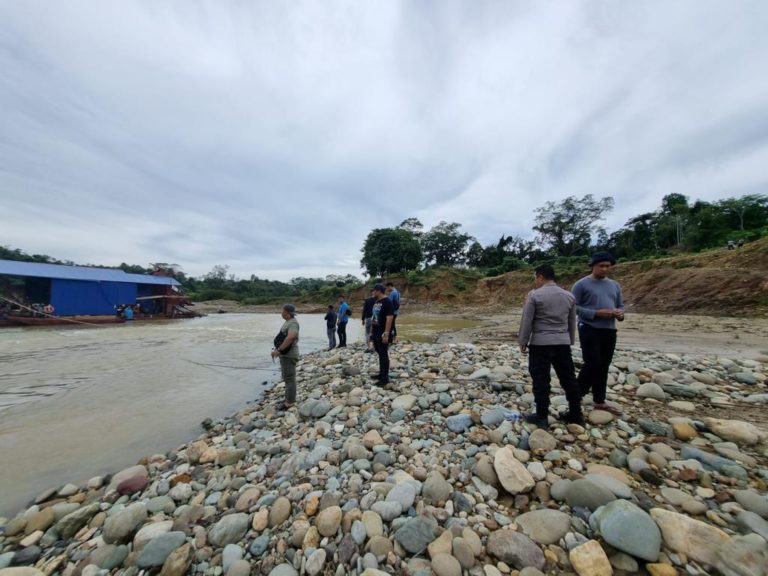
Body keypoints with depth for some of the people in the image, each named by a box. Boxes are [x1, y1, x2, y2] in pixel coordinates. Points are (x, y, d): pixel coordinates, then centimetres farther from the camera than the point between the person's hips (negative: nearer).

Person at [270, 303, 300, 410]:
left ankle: (290, 403, 10)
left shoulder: (293, 323, -20)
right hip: (285, 354, 10)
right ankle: (289, 398, 32)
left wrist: (279, 350, -29)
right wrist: (277, 349, 12)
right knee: (287, 378, 19)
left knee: (289, 379, -1)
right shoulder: (288, 322, 11)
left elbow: (290, 338, -34)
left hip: (289, 355, -10)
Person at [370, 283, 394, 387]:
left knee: (384, 355, -2)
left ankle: (385, 378, 7)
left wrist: (386, 334, -25)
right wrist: (371, 331, 18)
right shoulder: (376, 302, 13)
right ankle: (381, 373, 30)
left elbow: (390, 318, -22)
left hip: (382, 334, -9)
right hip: (376, 333, 9)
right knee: (379, 354, 17)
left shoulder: (387, 301, -15)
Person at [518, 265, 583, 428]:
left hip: (540, 344, -6)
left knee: (541, 380, 1)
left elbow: (526, 321, -10)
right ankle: (576, 414, 29)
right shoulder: (569, 296, 8)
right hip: (563, 343, 6)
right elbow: (572, 322, 16)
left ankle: (542, 417, 9)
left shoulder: (534, 295, -10)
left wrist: (523, 342, 0)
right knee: (569, 379, 16)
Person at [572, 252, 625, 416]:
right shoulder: (582, 284, -6)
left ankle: (599, 401, 24)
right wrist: (596, 313, -19)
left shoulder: (615, 285, 14)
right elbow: (573, 307, -10)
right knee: (592, 364, -10)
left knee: (603, 366, 12)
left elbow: (620, 305, 19)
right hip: (589, 329, -6)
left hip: (610, 330, 6)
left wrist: (620, 313, -4)